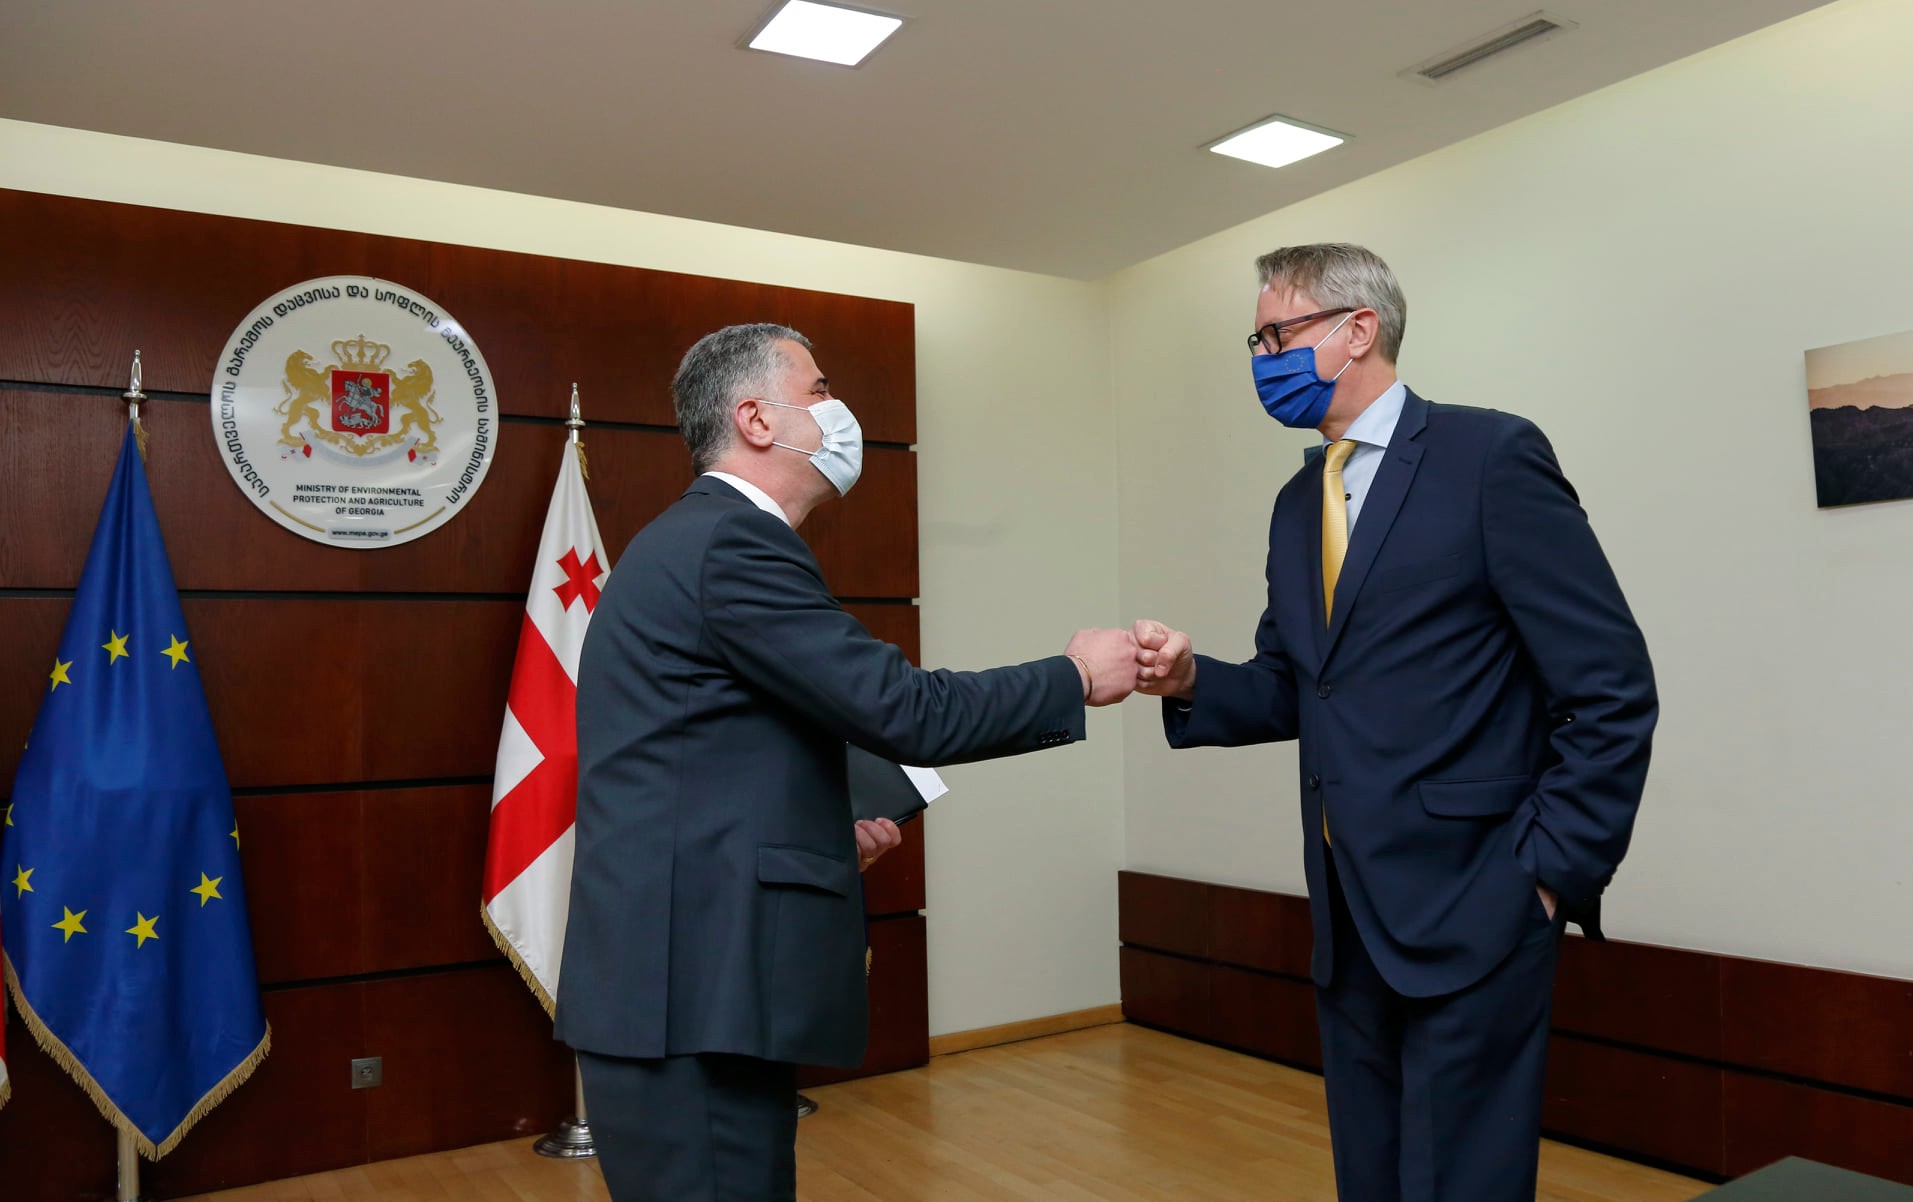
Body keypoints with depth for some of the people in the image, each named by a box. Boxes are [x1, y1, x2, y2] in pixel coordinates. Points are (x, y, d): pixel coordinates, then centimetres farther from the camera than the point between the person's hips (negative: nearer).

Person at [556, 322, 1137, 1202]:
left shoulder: (696, 537, 16)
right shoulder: (731, 542, -15)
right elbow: (904, 712, -19)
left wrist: (828, 837, 12)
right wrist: (1075, 678, -6)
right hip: (691, 997, -10)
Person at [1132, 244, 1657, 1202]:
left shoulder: (1491, 458, -9)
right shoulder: (1298, 502, 13)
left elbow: (1612, 688, -11)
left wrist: (1555, 872, -12)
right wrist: (1191, 682, -5)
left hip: (1468, 907, -7)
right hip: (1349, 914, 7)